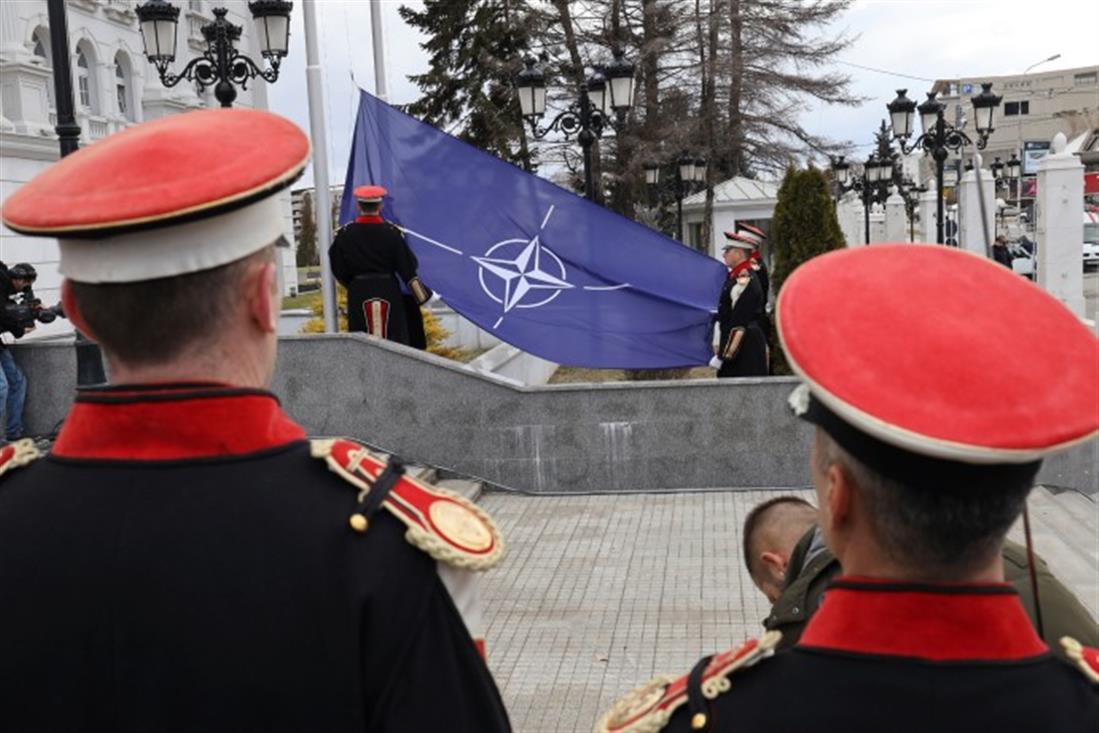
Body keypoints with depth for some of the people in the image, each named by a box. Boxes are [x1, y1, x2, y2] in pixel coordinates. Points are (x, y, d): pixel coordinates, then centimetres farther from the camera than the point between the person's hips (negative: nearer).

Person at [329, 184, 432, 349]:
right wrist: (421, 294, 4)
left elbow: (338, 269, 3)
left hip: (358, 294, 1)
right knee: (396, 336, 6)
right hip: (389, 292, -1)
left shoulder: (345, 233, -3)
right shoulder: (391, 232, -6)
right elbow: (407, 266, -4)